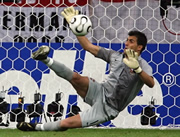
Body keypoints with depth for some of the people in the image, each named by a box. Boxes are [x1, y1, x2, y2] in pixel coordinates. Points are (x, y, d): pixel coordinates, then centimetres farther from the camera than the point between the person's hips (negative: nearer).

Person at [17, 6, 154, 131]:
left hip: (107, 109, -4)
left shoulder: (143, 65, -11)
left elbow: (151, 83, -32)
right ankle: (46, 60, -20)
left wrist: (136, 68, -49)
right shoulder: (116, 55, 7)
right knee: (76, 78, -30)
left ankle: (37, 127, 11)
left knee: (66, 124, -10)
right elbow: (89, 47, 10)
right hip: (100, 92, 4)